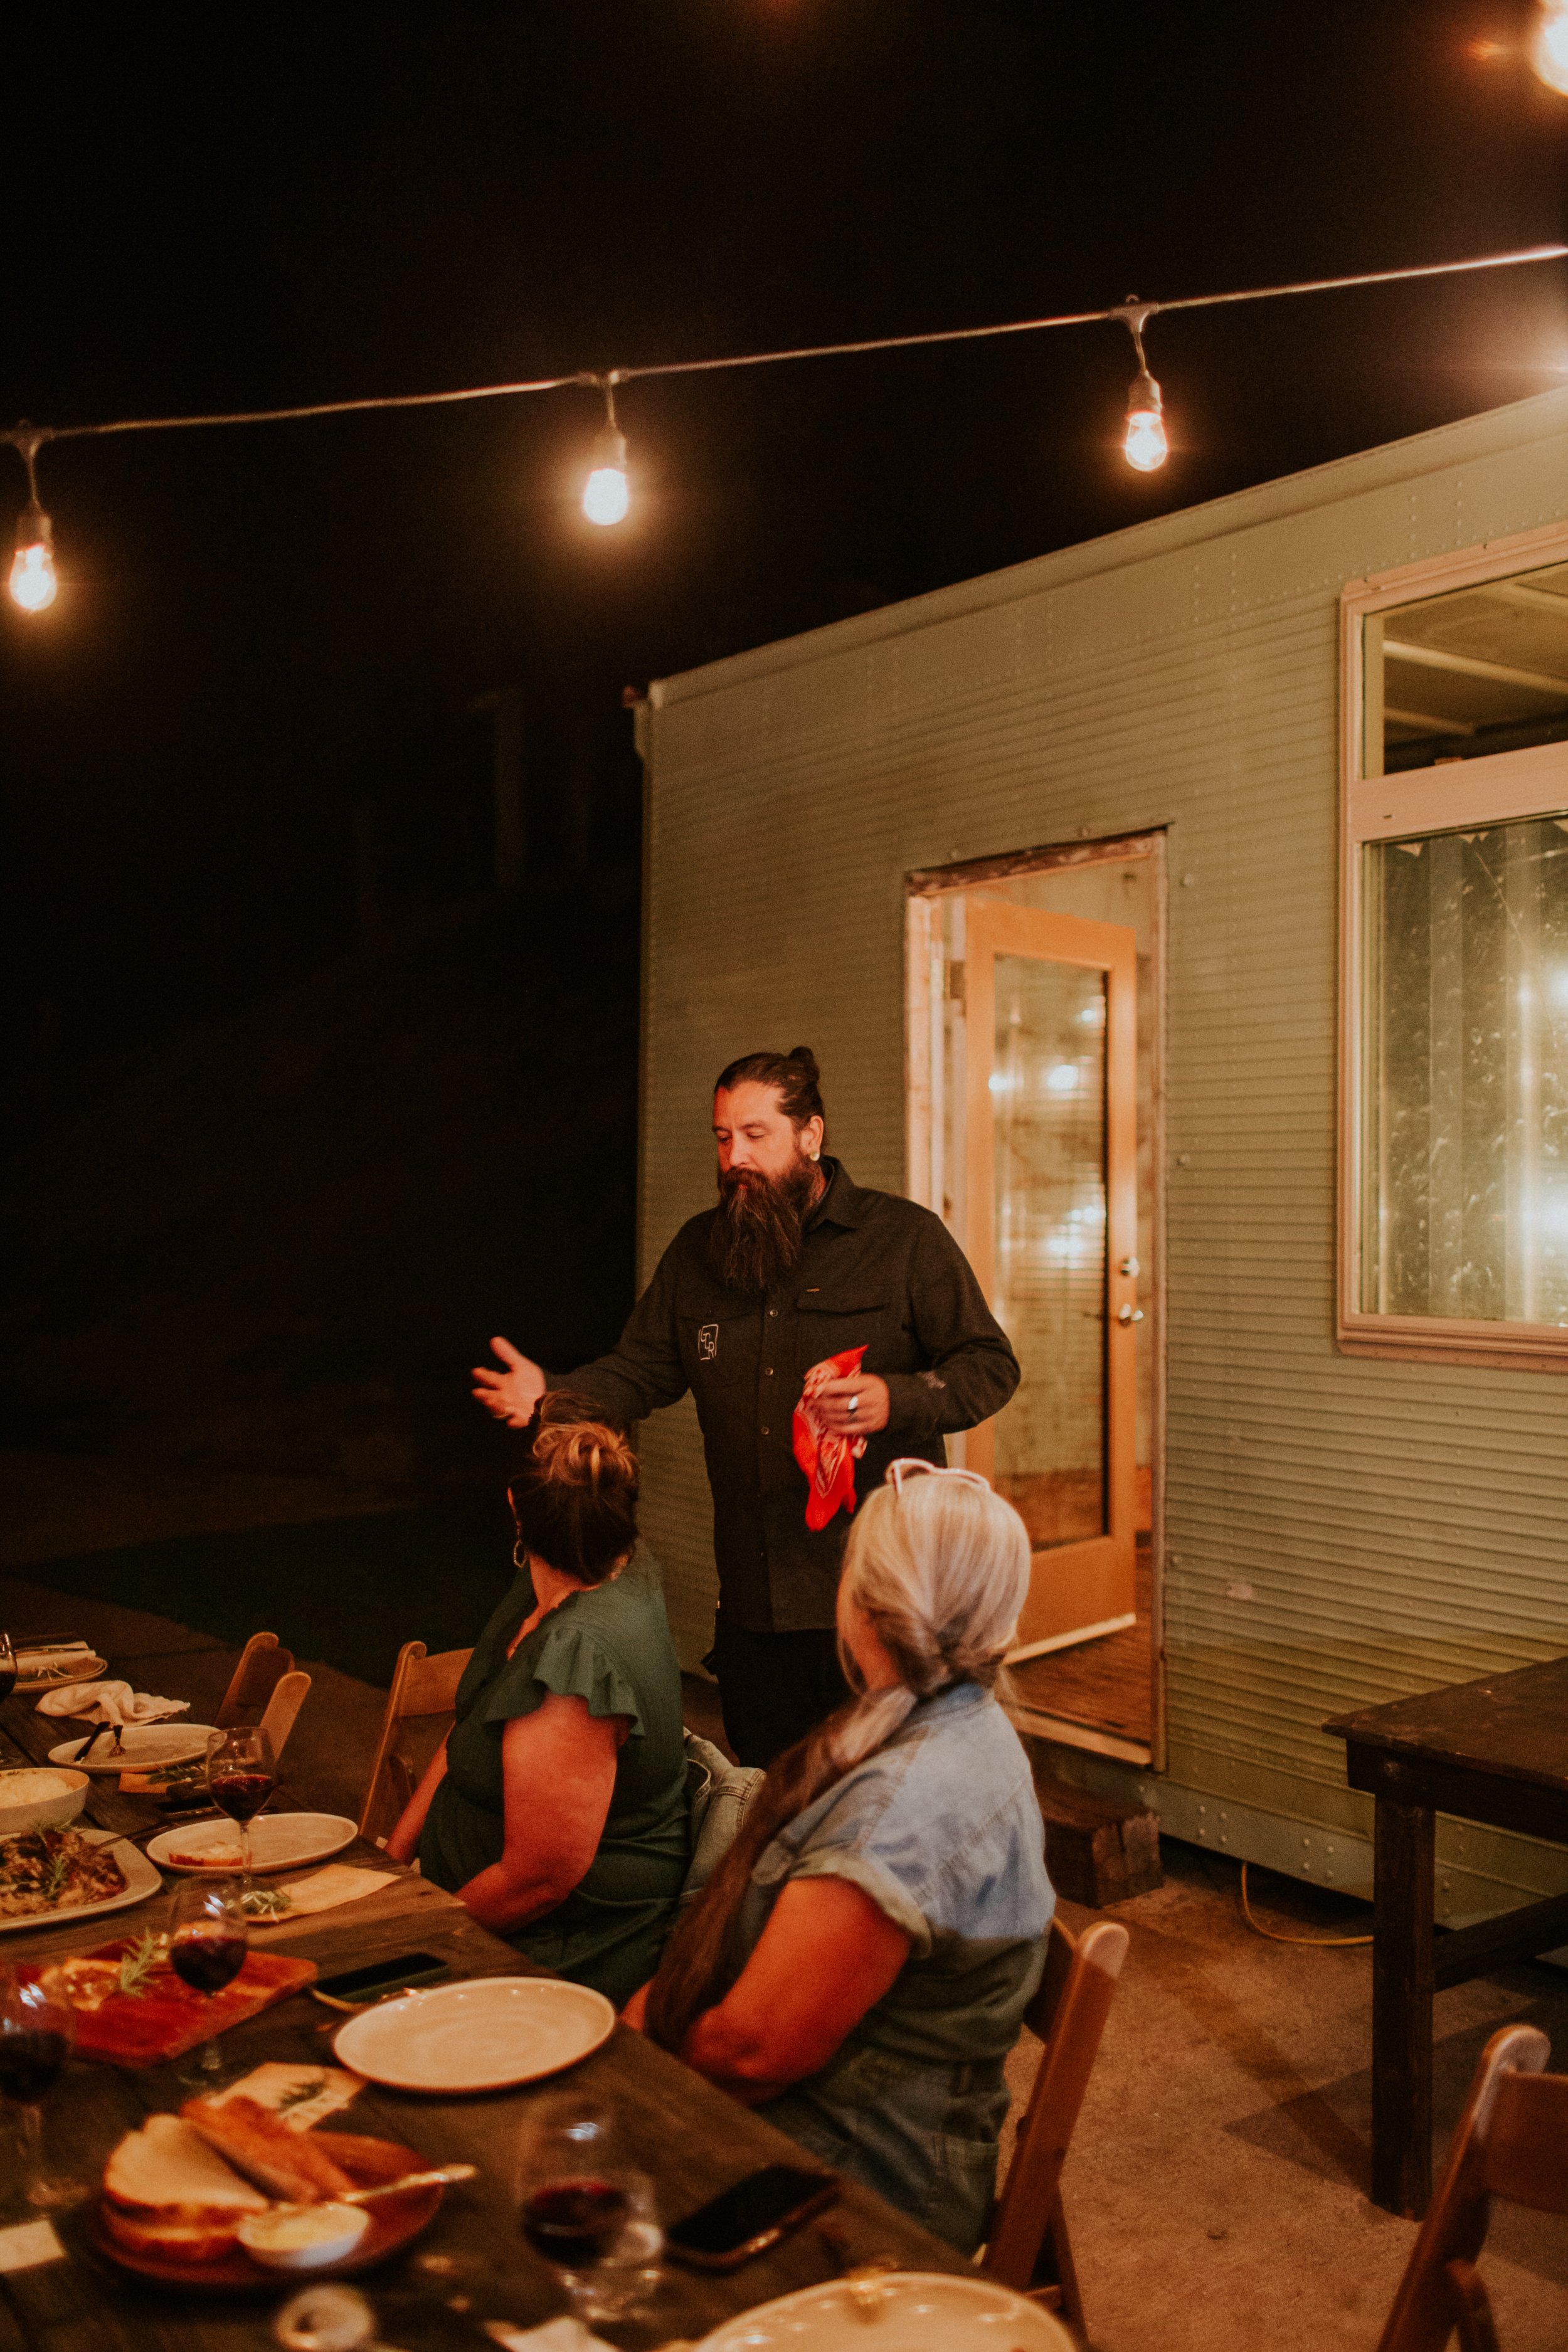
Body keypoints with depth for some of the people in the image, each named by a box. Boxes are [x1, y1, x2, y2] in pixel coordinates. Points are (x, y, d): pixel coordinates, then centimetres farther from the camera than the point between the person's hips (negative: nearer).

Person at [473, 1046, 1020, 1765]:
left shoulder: (905, 1237, -3)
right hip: (752, 1604, 4)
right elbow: (641, 1369, 11)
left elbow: (991, 1367, -4)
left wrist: (894, 1400, -21)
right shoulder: (697, 1250, 12)